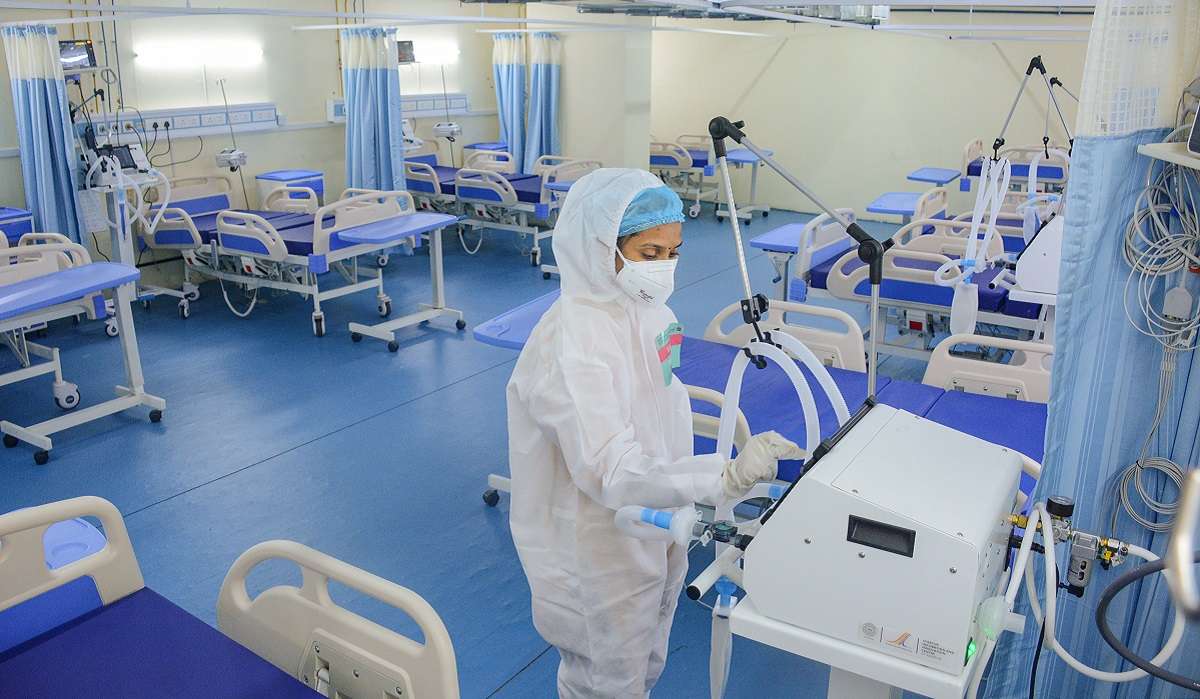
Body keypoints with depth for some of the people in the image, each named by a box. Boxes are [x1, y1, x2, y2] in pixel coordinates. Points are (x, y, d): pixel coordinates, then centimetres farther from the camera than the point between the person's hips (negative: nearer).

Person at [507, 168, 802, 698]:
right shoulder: (571, 345, -30)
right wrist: (726, 476, -46)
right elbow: (612, 472, -36)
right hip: (602, 549, -8)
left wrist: (690, 506, 15)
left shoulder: (642, 306, -4)